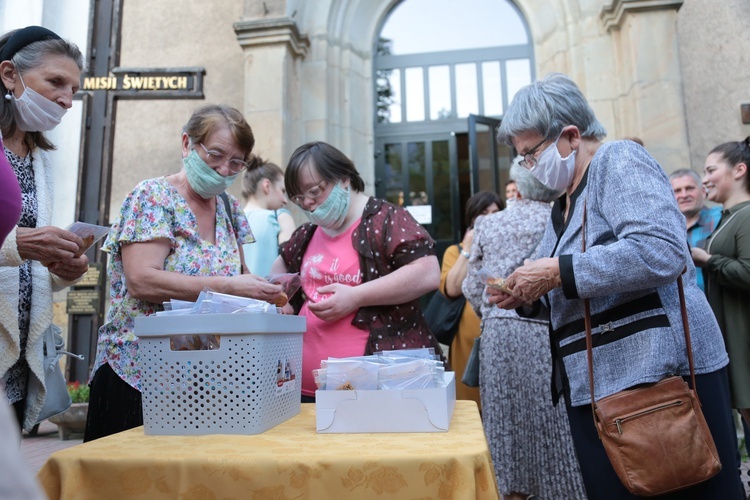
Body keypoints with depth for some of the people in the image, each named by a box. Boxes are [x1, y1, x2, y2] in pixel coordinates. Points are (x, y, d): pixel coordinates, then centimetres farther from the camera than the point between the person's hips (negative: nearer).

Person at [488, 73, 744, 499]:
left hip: (662, 379, -8)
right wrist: (527, 298, 3)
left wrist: (558, 272, -22)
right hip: (598, 388, 9)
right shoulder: (566, 201, 16)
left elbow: (662, 252, -26)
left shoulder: (619, 161, -8)